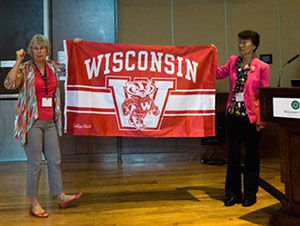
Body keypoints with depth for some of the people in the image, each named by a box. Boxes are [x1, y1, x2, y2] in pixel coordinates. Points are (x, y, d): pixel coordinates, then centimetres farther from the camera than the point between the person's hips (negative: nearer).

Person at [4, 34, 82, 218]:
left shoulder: (53, 67, 10)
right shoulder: (25, 69, -5)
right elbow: (10, 84, -21)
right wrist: (18, 61, -19)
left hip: (50, 122, 5)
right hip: (32, 122, -5)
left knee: (55, 160, 10)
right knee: (35, 163, -2)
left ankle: (61, 197, 20)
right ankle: (34, 204, 10)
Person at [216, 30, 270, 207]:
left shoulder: (262, 67, -4)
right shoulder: (233, 62, 8)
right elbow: (218, 74, 22)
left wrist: (262, 120, -9)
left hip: (251, 116, -4)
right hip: (233, 114, 4)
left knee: (251, 156, 6)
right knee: (233, 155, 8)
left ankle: (250, 195, 19)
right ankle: (233, 194, 19)